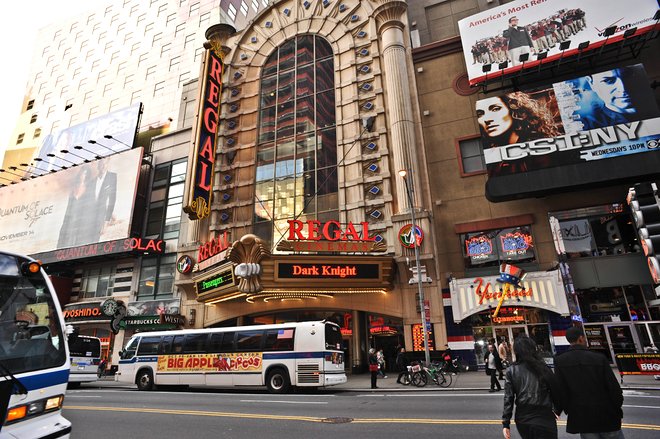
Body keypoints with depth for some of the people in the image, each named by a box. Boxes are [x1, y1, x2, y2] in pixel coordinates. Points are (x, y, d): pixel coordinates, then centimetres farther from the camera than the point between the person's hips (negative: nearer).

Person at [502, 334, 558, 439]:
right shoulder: (542, 367, -7)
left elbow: (508, 399, -5)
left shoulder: (511, 371, -4)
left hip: (522, 420, 2)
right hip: (544, 419, -2)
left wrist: (506, 424, -1)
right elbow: (554, 392, 1)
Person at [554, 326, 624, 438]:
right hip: (606, 415, 0)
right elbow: (614, 387, -6)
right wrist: (617, 408, 11)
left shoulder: (560, 361, -9)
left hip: (581, 417, 0)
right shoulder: (599, 358, -9)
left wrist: (559, 410, 8)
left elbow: (560, 390, -8)